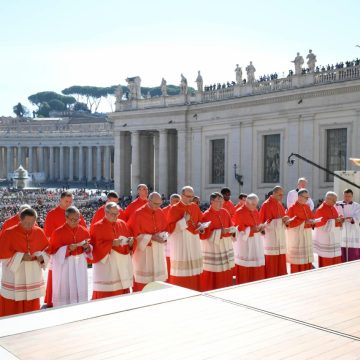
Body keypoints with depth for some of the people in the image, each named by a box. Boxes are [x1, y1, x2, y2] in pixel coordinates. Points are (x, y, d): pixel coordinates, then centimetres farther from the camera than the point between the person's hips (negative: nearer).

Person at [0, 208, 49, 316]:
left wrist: (42, 257, -12)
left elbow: (47, 249, 9)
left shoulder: (39, 232, 0)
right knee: (12, 306, 1)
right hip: (14, 276, -3)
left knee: (32, 306, 10)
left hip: (33, 275, 3)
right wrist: (20, 257, -19)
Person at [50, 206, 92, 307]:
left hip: (80, 265, 4)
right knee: (65, 291, -1)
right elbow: (54, 251, -7)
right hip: (64, 267, -4)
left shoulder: (84, 231, 3)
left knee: (80, 290, 7)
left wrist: (87, 247, -11)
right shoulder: (58, 232, -9)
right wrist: (67, 249, -20)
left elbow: (89, 250, 12)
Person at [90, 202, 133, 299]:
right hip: (106, 262, -5)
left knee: (122, 288, 7)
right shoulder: (98, 226, -6)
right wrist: (112, 243, -21)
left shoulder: (122, 224, 10)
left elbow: (129, 238, 16)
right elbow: (97, 245, -12)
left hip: (122, 262, 5)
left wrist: (130, 242, -6)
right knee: (107, 292, -5)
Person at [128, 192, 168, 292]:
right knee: (143, 278, -2)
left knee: (158, 275, 7)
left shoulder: (160, 212, 4)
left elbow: (165, 228, 13)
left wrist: (163, 236, -8)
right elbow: (135, 233, -12)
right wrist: (151, 237, -19)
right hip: (143, 250, -5)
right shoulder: (138, 214, -13)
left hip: (158, 250, 5)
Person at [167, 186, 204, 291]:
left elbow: (200, 220, 19)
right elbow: (170, 228, -11)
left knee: (194, 268, 9)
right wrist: (184, 220, -19)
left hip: (194, 241, 6)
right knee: (181, 269, -4)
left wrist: (201, 226, -3)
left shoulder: (195, 207, 7)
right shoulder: (174, 209, -9)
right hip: (180, 242, -6)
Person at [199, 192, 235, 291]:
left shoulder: (225, 212, 6)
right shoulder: (206, 215, -13)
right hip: (212, 246, -6)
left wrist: (231, 231, -8)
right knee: (213, 272, -2)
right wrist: (219, 232, -19)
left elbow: (231, 226, 15)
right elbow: (204, 234, -16)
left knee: (226, 270, 12)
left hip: (225, 245, 6)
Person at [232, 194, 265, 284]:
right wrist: (251, 229, -22)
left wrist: (260, 228, -5)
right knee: (245, 267, -3)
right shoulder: (239, 213, -12)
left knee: (257, 265, 8)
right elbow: (237, 229, -14)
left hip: (256, 243, 7)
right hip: (244, 243, -7)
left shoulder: (255, 211, 10)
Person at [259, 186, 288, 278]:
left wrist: (285, 219, -5)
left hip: (280, 236, 7)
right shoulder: (266, 205, -11)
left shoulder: (280, 204, 12)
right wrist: (280, 220, -18)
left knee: (281, 259, 8)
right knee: (271, 260, -5)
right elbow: (263, 222, -15)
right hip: (270, 236, -7)